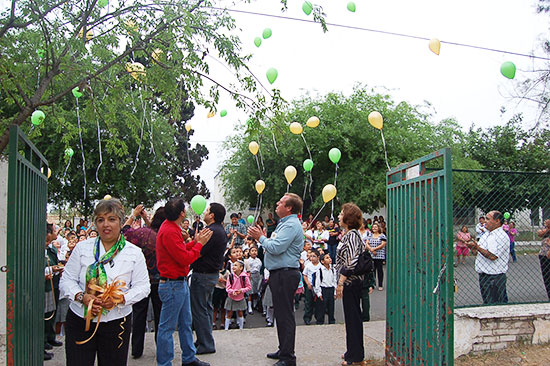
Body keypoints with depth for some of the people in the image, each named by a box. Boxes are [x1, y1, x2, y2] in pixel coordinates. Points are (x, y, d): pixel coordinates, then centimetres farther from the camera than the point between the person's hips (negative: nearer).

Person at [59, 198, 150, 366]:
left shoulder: (134, 253, 1)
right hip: (79, 321, 1)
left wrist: (120, 298, -18)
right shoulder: (82, 248, 4)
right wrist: (82, 297, -15)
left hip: (116, 324, 0)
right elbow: (66, 280, 4)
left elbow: (143, 286, -1)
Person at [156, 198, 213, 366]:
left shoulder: (171, 227, 9)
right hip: (172, 285, -11)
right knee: (167, 327, 1)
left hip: (180, 283, 11)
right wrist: (199, 244, -10)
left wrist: (195, 242, 6)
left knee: (185, 323, 19)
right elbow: (185, 259, -22)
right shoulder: (169, 232, -22)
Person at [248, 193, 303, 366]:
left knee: (285, 316, -6)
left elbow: (276, 248, -24)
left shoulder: (291, 225, -16)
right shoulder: (285, 223, 18)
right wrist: (261, 237, 11)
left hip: (285, 275, -11)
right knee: (281, 314, 18)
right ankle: (284, 350, 29)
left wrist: (261, 237, -10)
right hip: (279, 274, 11)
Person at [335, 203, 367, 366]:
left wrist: (341, 282, -22)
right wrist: (341, 282, 18)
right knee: (350, 317, 16)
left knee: (353, 317, -2)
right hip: (349, 282, 10)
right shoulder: (347, 234, 14)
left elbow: (352, 261, -24)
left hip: (351, 282, -10)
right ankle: (352, 351, 27)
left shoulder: (352, 234, -16)